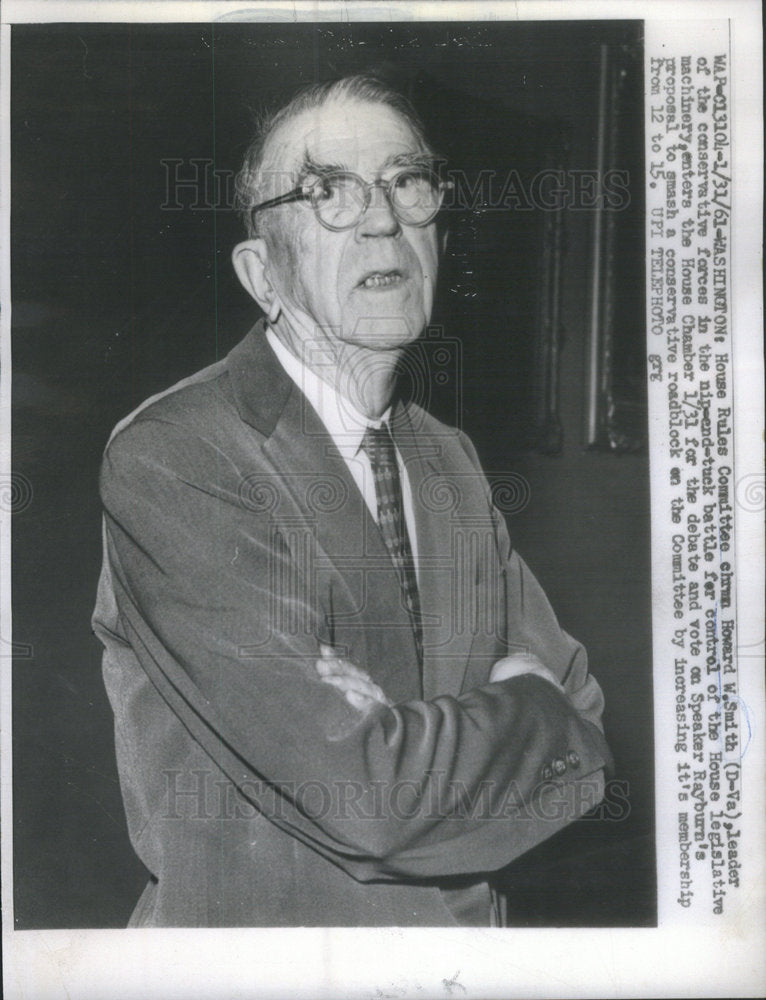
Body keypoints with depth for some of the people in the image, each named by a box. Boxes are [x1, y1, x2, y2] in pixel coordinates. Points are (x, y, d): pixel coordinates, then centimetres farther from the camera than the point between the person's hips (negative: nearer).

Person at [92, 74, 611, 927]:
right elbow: (369, 794, -22)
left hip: (468, 922, 4)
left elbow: (574, 708, 0)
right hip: (256, 925, -4)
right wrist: (527, 709, -7)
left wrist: (419, 738, -16)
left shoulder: (452, 462, 5)